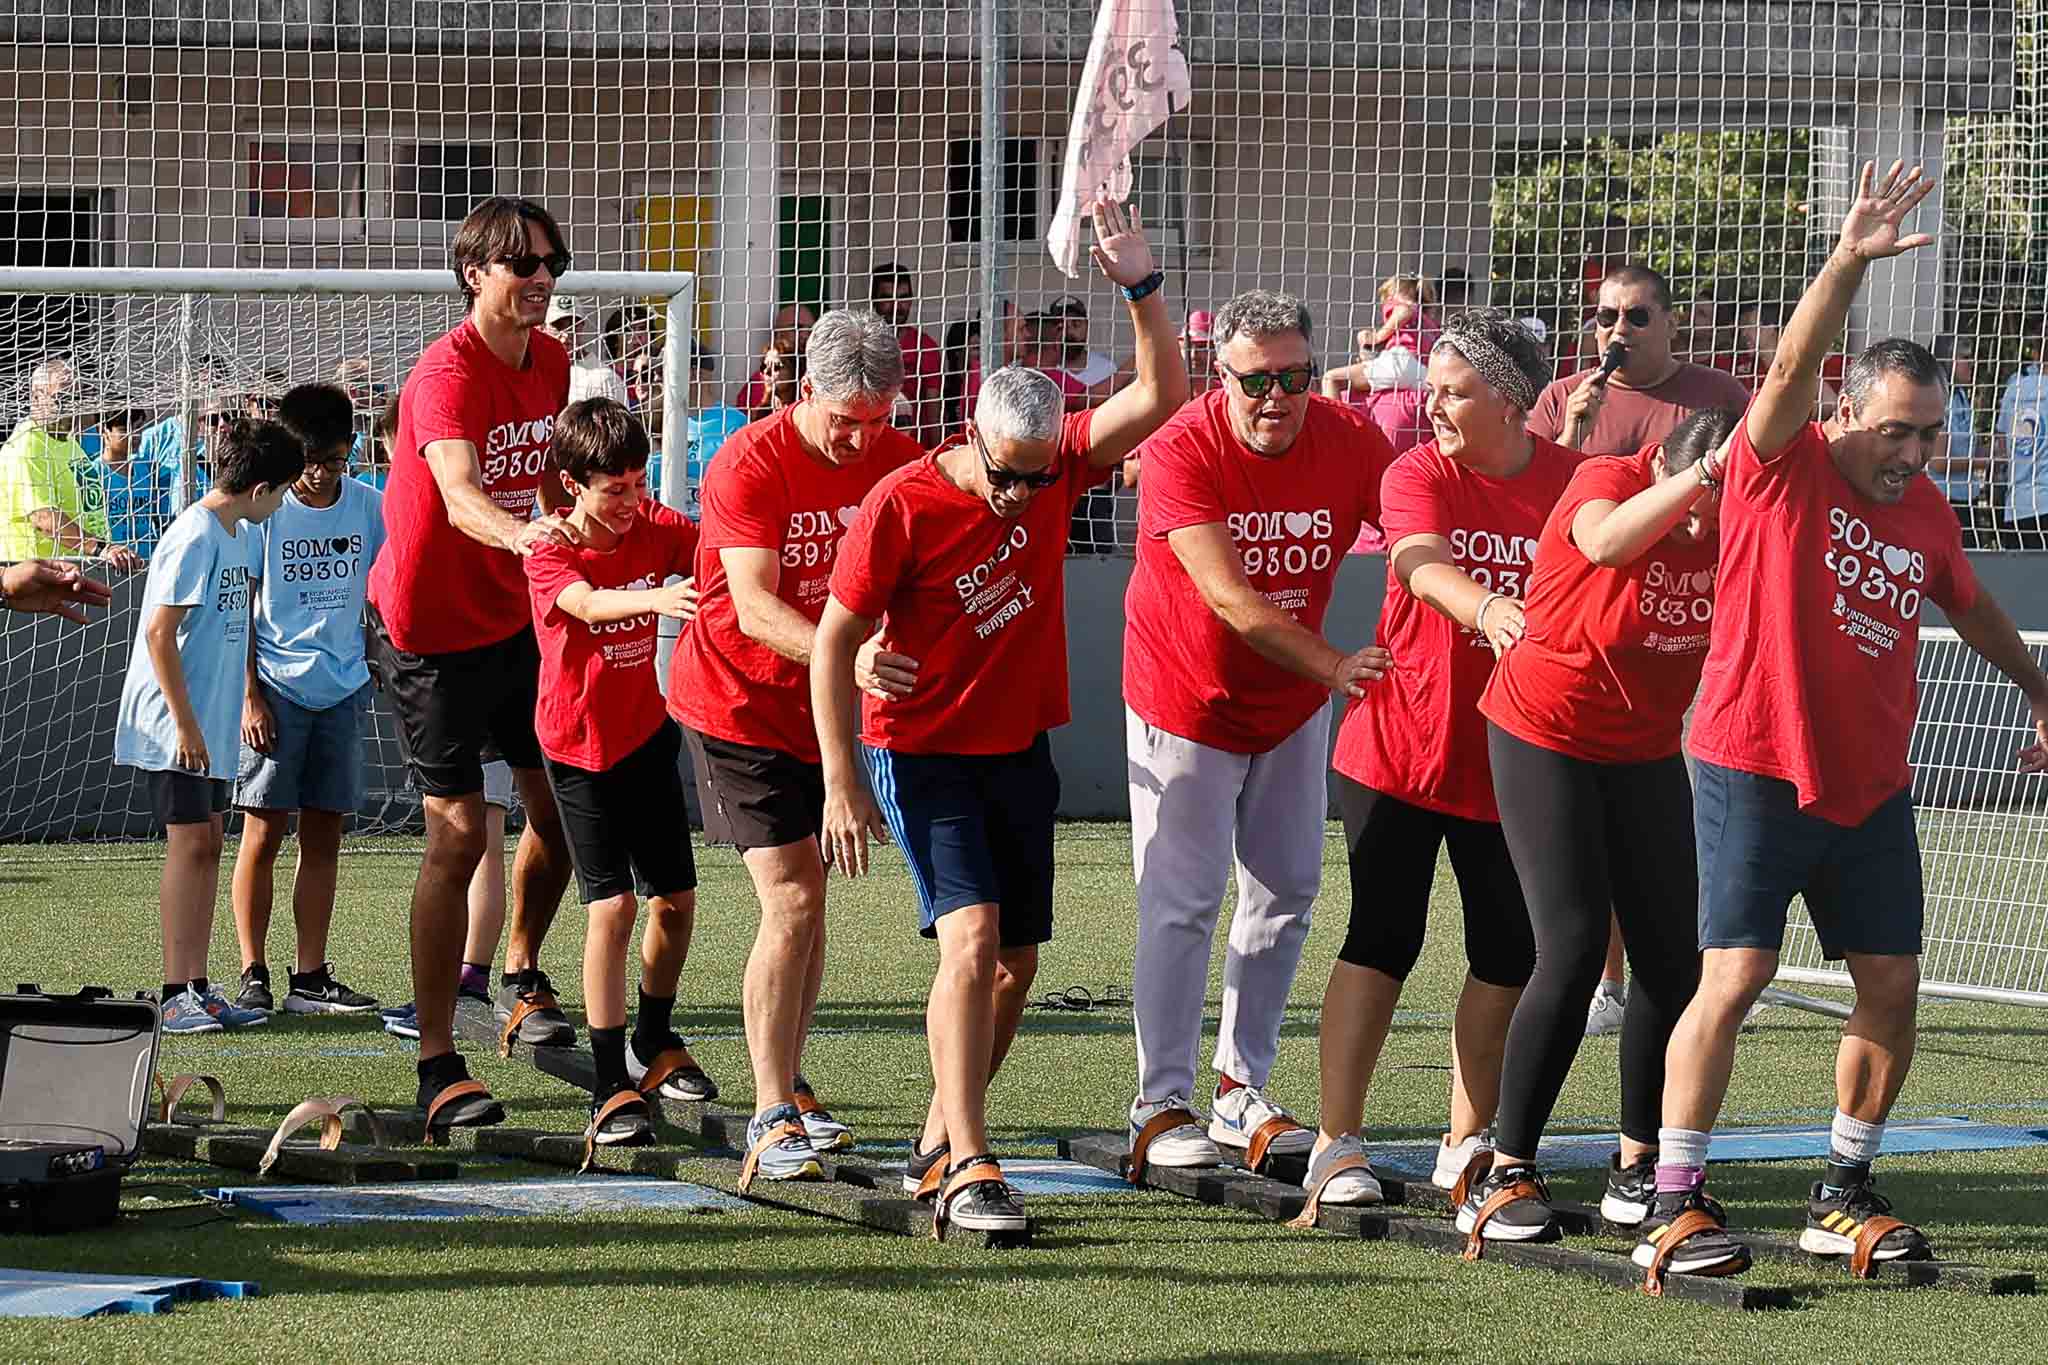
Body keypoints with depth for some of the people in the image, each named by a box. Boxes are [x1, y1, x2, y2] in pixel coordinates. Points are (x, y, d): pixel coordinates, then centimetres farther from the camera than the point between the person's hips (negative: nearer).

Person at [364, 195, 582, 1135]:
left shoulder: (552, 362, 2)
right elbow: (458, 495, -41)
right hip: (433, 627, -7)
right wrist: (518, 534, -60)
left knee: (561, 805, 11)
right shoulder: (449, 373, -23)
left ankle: (522, 976, 38)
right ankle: (438, 1066, -7)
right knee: (458, 836, -10)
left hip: (519, 617, 7)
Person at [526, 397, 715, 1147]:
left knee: (675, 896, 10)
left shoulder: (656, 527, -5)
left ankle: (654, 1043, 34)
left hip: (646, 733, 5)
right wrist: (653, 599, -59)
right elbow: (588, 603, -39)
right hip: (580, 746, -5)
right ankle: (612, 1089, -12)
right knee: (612, 903, -13)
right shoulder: (550, 554, -19)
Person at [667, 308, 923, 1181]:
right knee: (792, 899, -15)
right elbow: (754, 609, -30)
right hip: (736, 703, -6)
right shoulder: (749, 467, -21)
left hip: (822, 704, 6)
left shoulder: (896, 462, -3)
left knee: (806, 898, 13)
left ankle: (789, 1089, 26)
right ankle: (772, 1119, -14)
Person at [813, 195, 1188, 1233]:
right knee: (972, 937, -19)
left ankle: (939, 1141, 26)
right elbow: (833, 643, -12)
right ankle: (967, 1168, -21)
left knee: (1013, 963, 9)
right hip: (922, 754, -6)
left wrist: (1142, 286, -24)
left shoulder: (1058, 468, -5)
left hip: (1020, 753, 6)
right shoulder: (903, 506, -18)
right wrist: (842, 783, -14)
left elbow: (1161, 396, -9)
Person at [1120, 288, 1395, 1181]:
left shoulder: (1348, 442, -13)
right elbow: (1232, 601, -31)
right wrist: (1334, 666, -41)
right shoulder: (1182, 452, -25)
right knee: (1182, 901, -5)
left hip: (1292, 705, 5)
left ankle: (1243, 1091, 21)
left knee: (1287, 891, 9)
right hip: (1185, 698, -5)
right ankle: (1163, 1104, 4)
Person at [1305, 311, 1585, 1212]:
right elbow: (1421, 562, -28)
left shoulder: (1572, 482, -1)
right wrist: (1488, 608, -47)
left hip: (1515, 759, 3)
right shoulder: (1417, 475, -8)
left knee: (1509, 955, 7)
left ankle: (1468, 1142, 21)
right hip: (1401, 748, -3)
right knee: (1381, 941, -3)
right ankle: (1336, 1142, 2)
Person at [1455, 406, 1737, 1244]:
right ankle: (1506, 1173, -7)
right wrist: (1704, 476, -53)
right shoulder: (1607, 481, -22)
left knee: (1673, 955, -1)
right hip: (1545, 736, -5)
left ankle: (1639, 1161, 16)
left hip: (1647, 751, 5)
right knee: (1573, 947, -15)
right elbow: (1608, 542, -43)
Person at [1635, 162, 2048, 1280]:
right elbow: (1792, 368, -26)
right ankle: (1676, 1204, -6)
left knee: (1891, 986, 5)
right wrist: (1848, 264, -39)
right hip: (1757, 769, -6)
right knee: (1733, 978, -12)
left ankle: (1844, 1196, 18)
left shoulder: (1928, 513, 8)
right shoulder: (1782, 466, -8)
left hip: (1872, 786, 6)